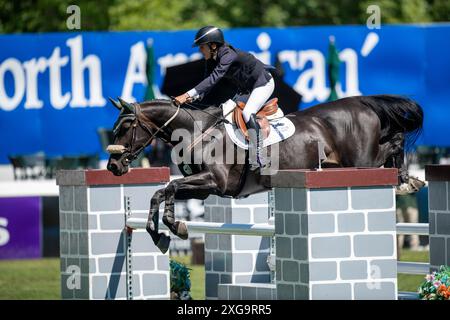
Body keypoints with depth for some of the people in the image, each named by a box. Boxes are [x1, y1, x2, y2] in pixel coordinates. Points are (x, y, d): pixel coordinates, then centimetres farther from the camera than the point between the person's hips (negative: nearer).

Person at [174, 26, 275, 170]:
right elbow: (211, 81, -1)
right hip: (247, 88, 10)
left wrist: (187, 95, -45)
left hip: (263, 83, -10)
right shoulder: (216, 58, -3)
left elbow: (213, 79, -40)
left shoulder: (228, 56, -31)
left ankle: (258, 159, -25)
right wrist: (194, 97, -18)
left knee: (248, 113, -26)